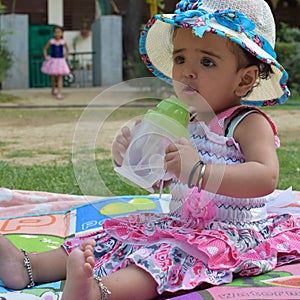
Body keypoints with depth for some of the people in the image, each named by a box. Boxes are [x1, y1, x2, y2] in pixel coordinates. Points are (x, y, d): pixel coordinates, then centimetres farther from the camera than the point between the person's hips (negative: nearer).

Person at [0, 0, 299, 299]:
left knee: (173, 253, -35)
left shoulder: (249, 123, -10)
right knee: (119, 236, -4)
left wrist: (198, 172, -36)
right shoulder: (182, 124, 13)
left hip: (231, 233, -8)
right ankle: (27, 266, -8)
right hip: (179, 224, 8)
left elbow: (267, 177, -27)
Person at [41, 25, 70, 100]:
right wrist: (45, 57, -4)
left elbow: (67, 50, 14)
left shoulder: (63, 42, -4)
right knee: (53, 77, 11)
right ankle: (53, 90, 35)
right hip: (52, 61, 0)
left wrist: (65, 57, 4)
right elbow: (45, 49, 4)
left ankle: (59, 94, -6)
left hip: (60, 61, 0)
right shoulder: (51, 41, -7)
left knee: (60, 77, -4)